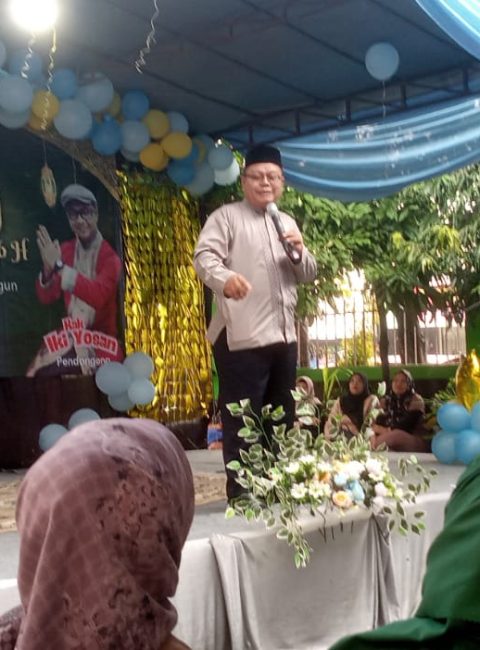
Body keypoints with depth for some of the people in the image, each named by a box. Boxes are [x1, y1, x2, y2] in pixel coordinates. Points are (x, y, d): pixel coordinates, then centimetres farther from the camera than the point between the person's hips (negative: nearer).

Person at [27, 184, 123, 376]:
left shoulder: (109, 255, -11)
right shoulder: (64, 250, 5)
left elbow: (98, 295, -26)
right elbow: (46, 297, 2)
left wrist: (59, 266, -31)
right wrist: (47, 270, -20)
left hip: (100, 339, -4)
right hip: (70, 335, 4)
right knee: (41, 374, -13)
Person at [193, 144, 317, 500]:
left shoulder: (287, 222, 21)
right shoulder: (226, 216, 1)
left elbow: (308, 275, 23)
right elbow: (204, 256, -15)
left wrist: (300, 252, 0)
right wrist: (225, 277, -37)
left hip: (283, 336, 7)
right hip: (242, 337, -7)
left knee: (281, 420, 15)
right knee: (242, 422, -6)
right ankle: (241, 494, 2)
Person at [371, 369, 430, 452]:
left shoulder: (416, 400, -1)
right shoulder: (385, 401, 13)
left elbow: (408, 424, -14)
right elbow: (379, 422, -1)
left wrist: (388, 430, -17)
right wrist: (374, 435, -22)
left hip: (415, 440, -3)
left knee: (396, 435, -37)